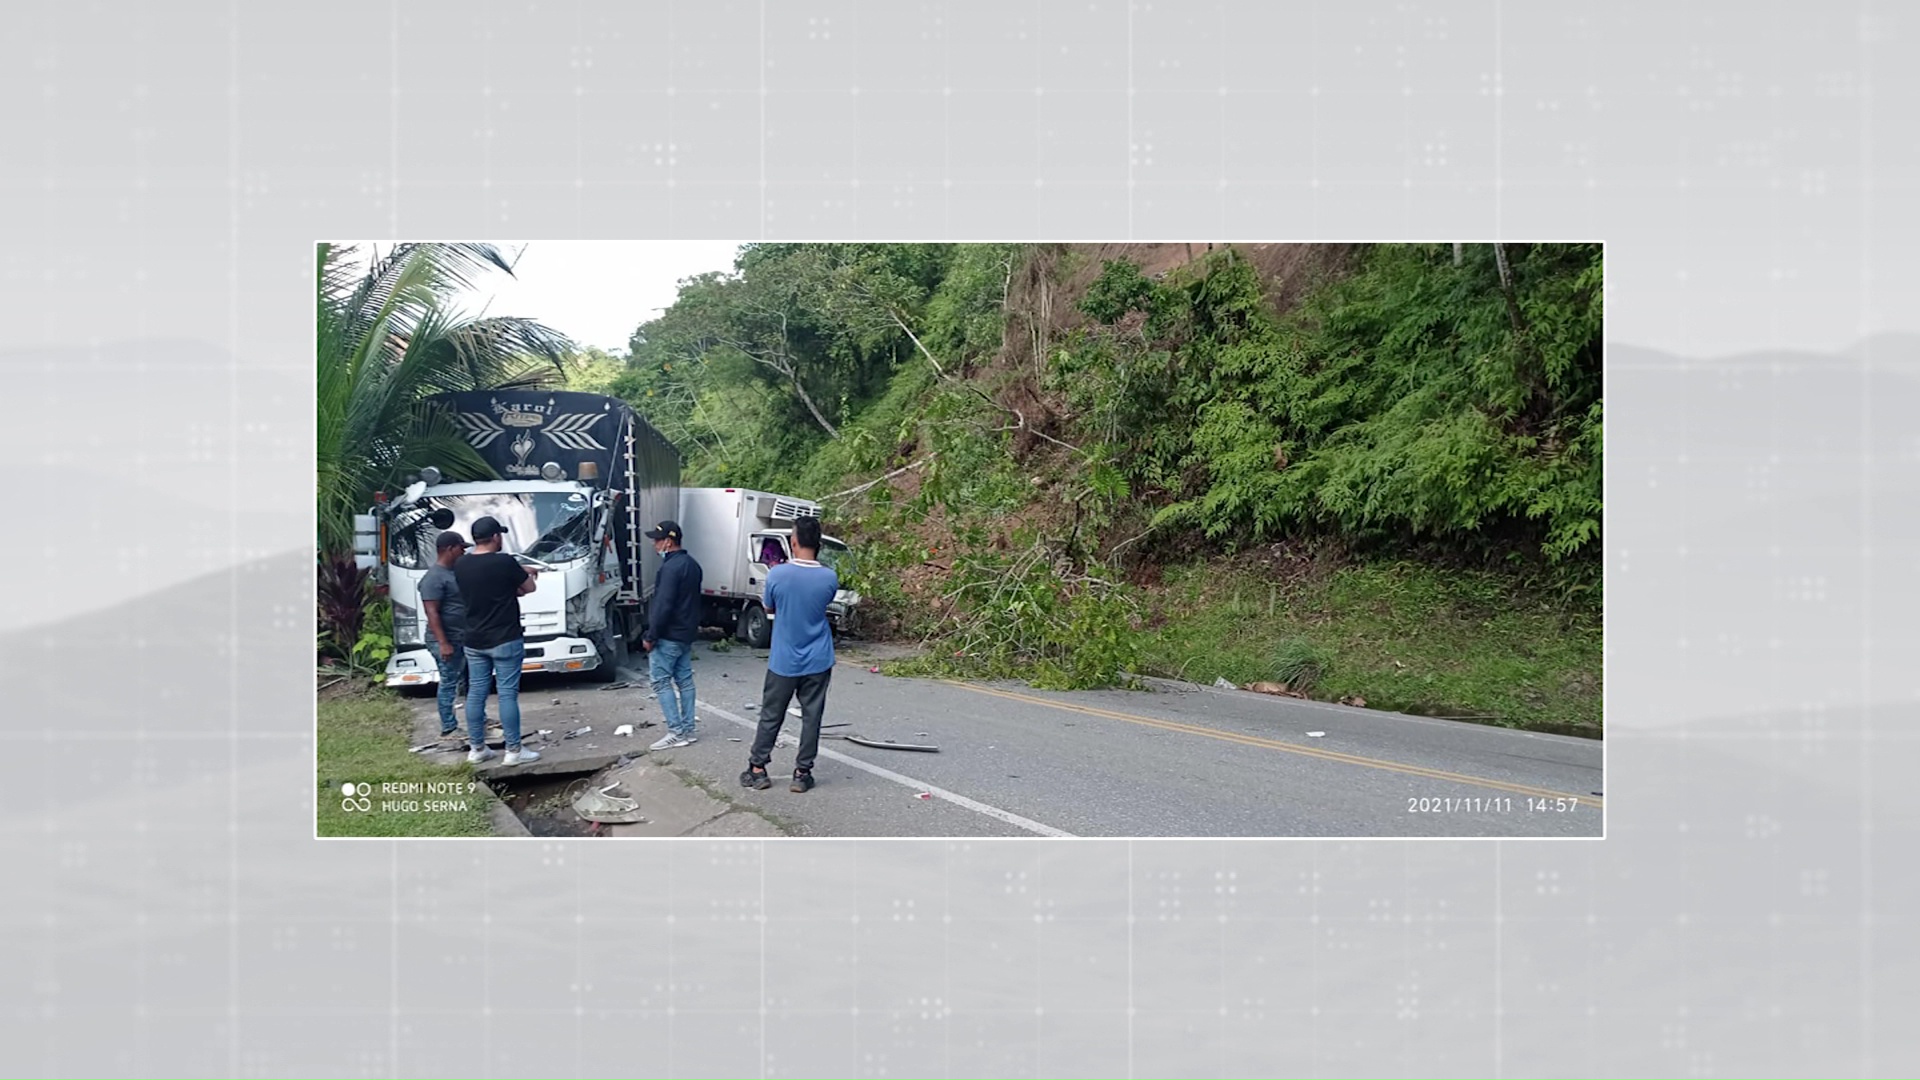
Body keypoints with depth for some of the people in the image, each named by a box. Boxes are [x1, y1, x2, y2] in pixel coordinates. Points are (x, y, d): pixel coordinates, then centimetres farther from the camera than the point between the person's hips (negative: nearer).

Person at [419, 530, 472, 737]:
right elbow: (432, 613, -21)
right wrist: (443, 643, -25)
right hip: (448, 640, -9)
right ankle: (448, 728, 3)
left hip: (464, 638, 9)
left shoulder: (456, 571, 11)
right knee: (450, 682, -4)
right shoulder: (434, 577, -17)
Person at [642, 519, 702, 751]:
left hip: (668, 636, -10)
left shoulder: (671, 567, -19)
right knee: (684, 680, 11)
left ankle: (676, 732, -8)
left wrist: (650, 636, -18)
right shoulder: (691, 564, 13)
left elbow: (663, 605, -23)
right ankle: (688, 730, 14)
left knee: (662, 682, -5)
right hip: (687, 634, 10)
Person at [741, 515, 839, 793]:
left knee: (770, 716, 12)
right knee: (811, 717, 9)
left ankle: (757, 769, 19)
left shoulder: (777, 574, -14)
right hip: (817, 662, 0)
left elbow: (769, 608, 4)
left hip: (783, 661, 0)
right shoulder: (829, 577, -11)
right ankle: (802, 773, 13)